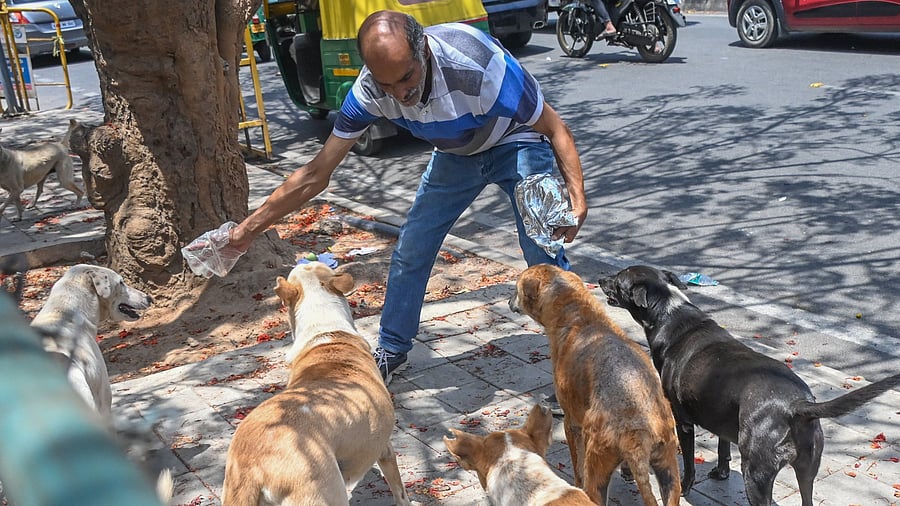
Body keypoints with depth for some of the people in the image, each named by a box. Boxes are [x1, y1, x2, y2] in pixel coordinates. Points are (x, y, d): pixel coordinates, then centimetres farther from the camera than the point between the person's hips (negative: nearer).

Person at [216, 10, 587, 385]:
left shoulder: (479, 66, -40)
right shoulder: (370, 90, -26)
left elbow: (555, 128, -26)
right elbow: (316, 174, -17)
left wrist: (577, 196, -38)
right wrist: (250, 227, -16)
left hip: (516, 144, -4)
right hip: (456, 154, 4)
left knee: (543, 251, -17)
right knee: (410, 251, 2)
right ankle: (391, 352, 23)